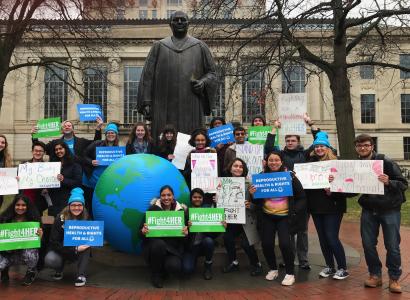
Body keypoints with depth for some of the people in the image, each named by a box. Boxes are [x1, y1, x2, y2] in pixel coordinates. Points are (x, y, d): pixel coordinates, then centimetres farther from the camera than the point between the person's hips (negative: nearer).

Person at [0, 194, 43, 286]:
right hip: (9, 252, 2)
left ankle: (31, 273, 0)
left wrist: (40, 236, -27)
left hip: (28, 250, -2)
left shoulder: (33, 219, -7)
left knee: (30, 253, -36)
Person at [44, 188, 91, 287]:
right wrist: (74, 249, -29)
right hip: (62, 250, -1)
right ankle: (59, 270, 5)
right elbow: (54, 242, -19)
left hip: (79, 252, 1)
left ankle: (81, 276, -26)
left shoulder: (86, 219, -12)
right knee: (49, 260, -31)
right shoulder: (61, 219, -17)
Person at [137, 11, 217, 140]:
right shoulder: (159, 46, 13)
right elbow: (147, 75, 9)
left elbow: (211, 72, 15)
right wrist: (146, 102, -1)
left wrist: (203, 82, -7)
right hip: (164, 107, 0)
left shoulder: (200, 46, 13)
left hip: (191, 106, 0)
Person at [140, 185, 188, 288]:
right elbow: (141, 229, -3)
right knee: (159, 244, -36)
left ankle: (163, 269, 12)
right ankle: (156, 274, -8)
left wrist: (186, 233, -21)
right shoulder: (153, 209, -1)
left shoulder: (180, 210, 3)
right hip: (155, 244, 0)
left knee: (175, 267, -28)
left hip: (172, 246, 1)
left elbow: (185, 230, 3)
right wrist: (143, 232, -27)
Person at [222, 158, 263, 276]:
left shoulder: (248, 183, -11)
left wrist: (250, 205, -27)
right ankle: (233, 262, 15)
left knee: (246, 243, -12)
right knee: (227, 238, -14)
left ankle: (256, 264, 19)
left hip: (246, 219, -3)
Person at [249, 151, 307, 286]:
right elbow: (258, 201, 5)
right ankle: (273, 269, 28)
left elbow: (302, 197, 1)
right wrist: (252, 194, -15)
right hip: (267, 216, 3)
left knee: (284, 243, -13)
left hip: (285, 216, -3)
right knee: (266, 244, 1)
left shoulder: (290, 176, -6)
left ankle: (290, 273, 9)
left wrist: (295, 211, -11)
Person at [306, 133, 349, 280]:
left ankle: (343, 268, 10)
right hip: (316, 206, 5)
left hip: (332, 206, -5)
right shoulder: (310, 162, 7)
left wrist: (332, 191, -24)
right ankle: (329, 267, 24)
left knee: (332, 237, -5)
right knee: (322, 237, 11)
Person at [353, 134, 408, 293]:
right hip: (368, 210, 4)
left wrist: (388, 182, -31)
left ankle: (394, 278, 19)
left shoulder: (386, 162, -12)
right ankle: (375, 274, 24)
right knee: (368, 244, 6)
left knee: (392, 246, 2)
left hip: (390, 210, -3)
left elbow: (404, 184, -11)